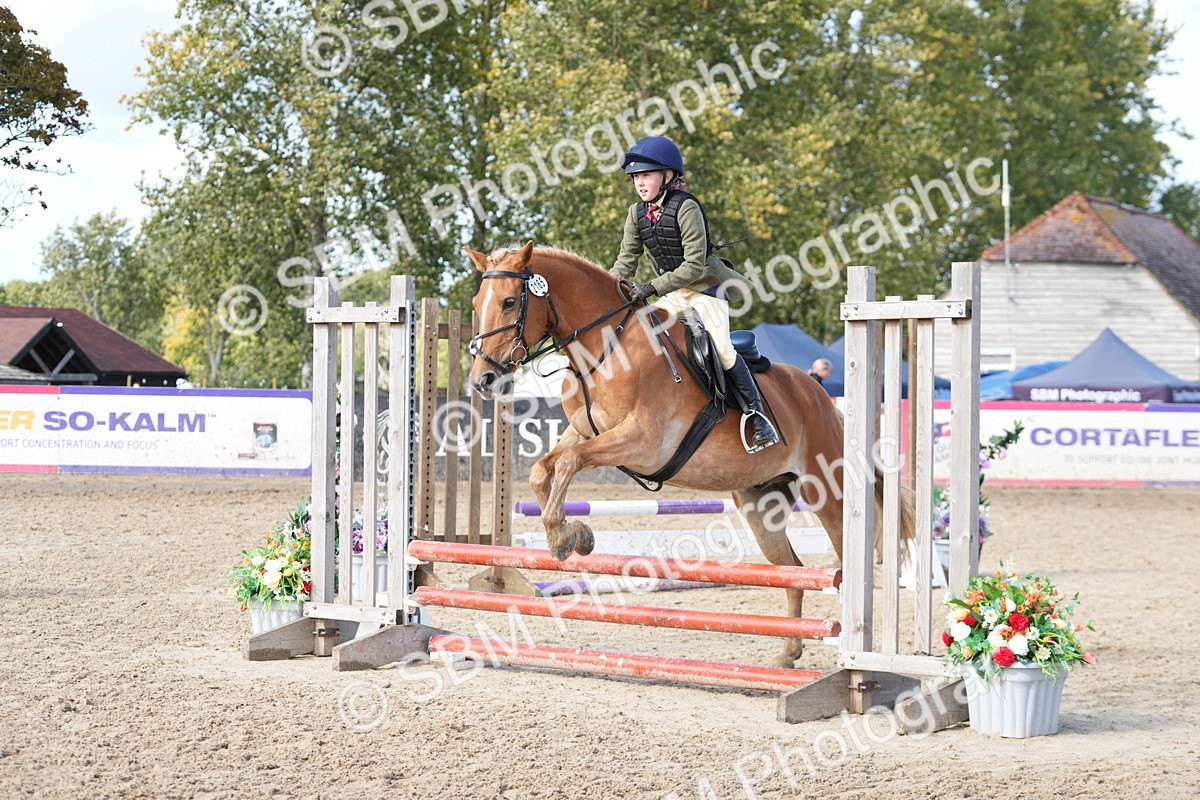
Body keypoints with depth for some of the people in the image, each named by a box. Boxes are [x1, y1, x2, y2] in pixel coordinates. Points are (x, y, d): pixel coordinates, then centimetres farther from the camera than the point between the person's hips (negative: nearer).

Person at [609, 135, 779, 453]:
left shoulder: (686, 208, -21)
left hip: (706, 286, -7)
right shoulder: (637, 213, 0)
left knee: (719, 345, -21)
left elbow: (694, 266, -25)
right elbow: (626, 261, 3)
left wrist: (653, 287, -31)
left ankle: (757, 413, -12)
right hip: (672, 291, 7)